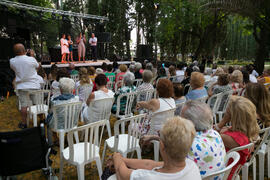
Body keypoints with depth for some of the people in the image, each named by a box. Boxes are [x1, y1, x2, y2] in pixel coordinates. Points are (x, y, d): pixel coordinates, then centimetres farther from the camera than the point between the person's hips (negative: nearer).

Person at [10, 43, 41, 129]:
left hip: (22, 86, 2)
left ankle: (23, 123, 17)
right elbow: (37, 66, 5)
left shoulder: (12, 61, -7)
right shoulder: (31, 59, -15)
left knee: (24, 105, 8)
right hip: (34, 85, -1)